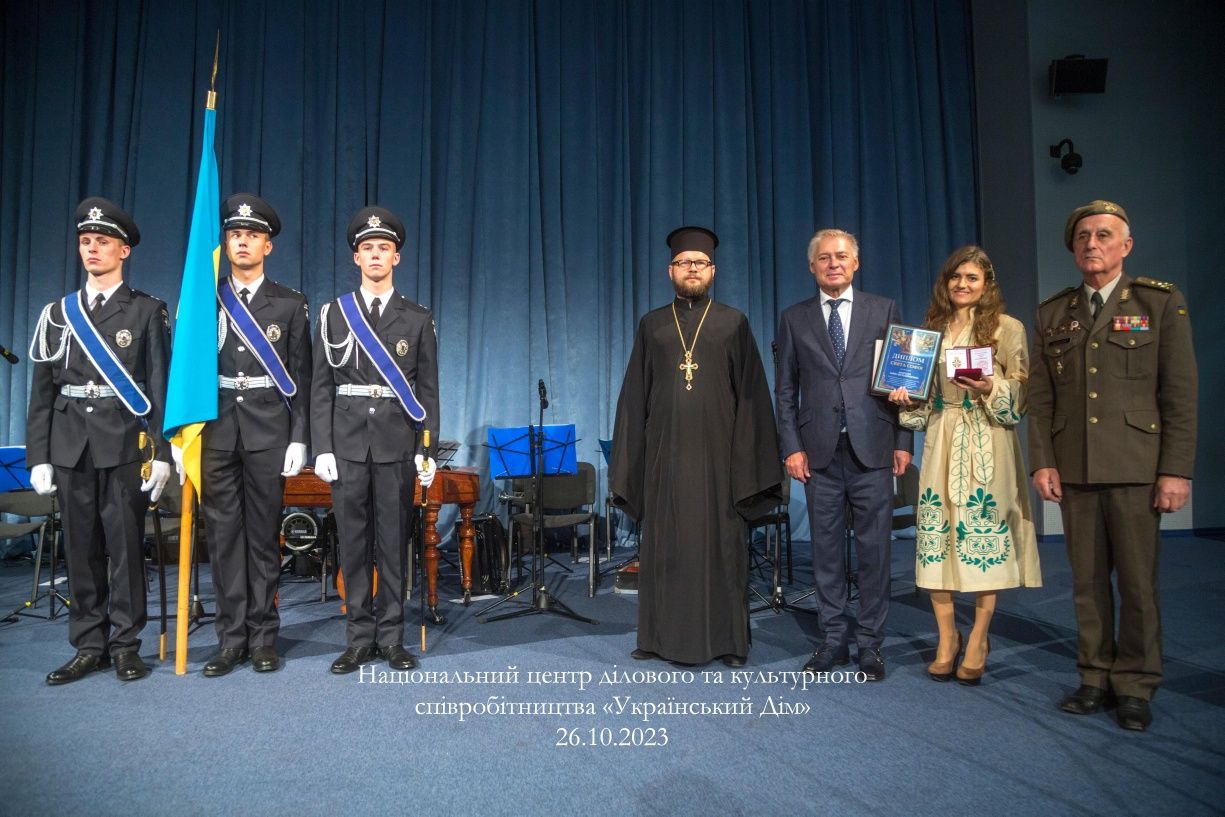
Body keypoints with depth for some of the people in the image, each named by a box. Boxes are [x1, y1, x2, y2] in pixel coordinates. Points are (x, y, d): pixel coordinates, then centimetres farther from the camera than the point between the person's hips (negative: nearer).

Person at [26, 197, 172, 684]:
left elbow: (160, 387, -3)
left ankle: (126, 645, 13)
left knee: (125, 545, 1)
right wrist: (38, 456, 4)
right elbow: (42, 391, 11)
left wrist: (160, 453, -8)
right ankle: (90, 646, 19)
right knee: (80, 547, 8)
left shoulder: (147, 311, 2)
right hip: (71, 446, 4)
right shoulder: (57, 313, 12)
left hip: (125, 445, -3)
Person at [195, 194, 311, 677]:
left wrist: (298, 439, -4)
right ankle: (231, 638, 14)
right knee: (223, 534, 4)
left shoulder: (290, 305, 5)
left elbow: (300, 377, 3)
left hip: (269, 432, -1)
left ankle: (262, 637, 13)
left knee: (264, 534, 3)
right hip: (217, 431, 2)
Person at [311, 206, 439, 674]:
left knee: (394, 543, 5)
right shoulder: (334, 314, 7)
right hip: (348, 445, 1)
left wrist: (428, 451, -3)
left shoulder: (418, 319, 6)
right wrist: (322, 449, -3)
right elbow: (321, 388, 5)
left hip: (397, 447, 0)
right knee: (353, 543, 5)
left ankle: (391, 637, 17)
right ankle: (360, 639, 17)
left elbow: (428, 390, 4)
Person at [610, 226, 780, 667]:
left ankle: (728, 639, 16)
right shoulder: (651, 325, 10)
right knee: (664, 545, 7)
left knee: (721, 545, 3)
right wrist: (629, 460, 5)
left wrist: (750, 459, -4)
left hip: (718, 453, -1)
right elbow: (634, 396, 10)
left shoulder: (734, 323, 6)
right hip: (665, 453, 2)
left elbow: (752, 394, 3)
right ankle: (661, 636, 20)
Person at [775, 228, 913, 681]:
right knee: (826, 549, 7)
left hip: (872, 449, -1)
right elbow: (785, 390, 8)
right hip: (820, 452, 1)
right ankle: (834, 639, 19)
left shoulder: (884, 311, 8)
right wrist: (792, 447, 0)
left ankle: (871, 643, 15)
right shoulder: (794, 318, 10)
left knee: (874, 548, 3)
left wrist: (903, 442, -1)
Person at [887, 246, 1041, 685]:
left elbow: (1022, 395, 0)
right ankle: (946, 638, 14)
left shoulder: (1007, 328, 2)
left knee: (985, 536, -1)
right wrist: (907, 400, -2)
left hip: (987, 445, -3)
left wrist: (992, 390, -19)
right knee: (935, 536, 0)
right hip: (941, 441, 4)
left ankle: (978, 641, 13)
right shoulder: (932, 328, 14)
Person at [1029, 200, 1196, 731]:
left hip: (1136, 468, -3)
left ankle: (1135, 686, 16)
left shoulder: (1161, 302, 2)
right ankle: (1095, 677, 19)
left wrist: (1176, 470, -8)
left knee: (1138, 583, 2)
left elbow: (1180, 393, -3)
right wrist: (1042, 462, 0)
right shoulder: (1051, 314, 11)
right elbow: (1040, 398, 9)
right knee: (1087, 580, 8)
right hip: (1073, 469, 3)